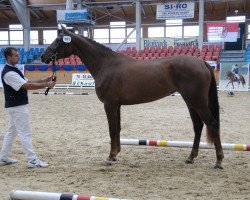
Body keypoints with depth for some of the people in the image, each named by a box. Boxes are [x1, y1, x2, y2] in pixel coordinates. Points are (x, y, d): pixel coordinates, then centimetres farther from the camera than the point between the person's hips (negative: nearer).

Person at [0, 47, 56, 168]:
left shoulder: (13, 70, 13)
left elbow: (26, 82, 13)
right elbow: (27, 86, -26)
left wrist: (43, 81, 0)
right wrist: (46, 85, -23)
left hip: (15, 106, 10)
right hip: (17, 107, -10)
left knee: (11, 132, 16)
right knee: (25, 134, -6)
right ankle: (32, 160, -1)